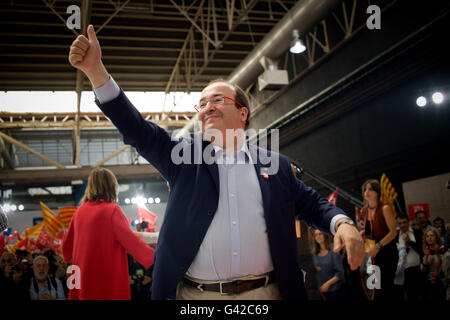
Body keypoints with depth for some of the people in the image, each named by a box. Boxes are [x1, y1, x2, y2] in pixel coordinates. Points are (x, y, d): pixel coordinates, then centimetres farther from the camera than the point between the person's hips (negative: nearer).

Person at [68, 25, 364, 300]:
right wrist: (95, 69, -13)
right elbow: (138, 130, -3)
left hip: (265, 292, 1)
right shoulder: (185, 154, 6)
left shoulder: (276, 164, 8)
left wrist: (342, 223, -8)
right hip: (195, 293, 0)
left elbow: (312, 203, 14)